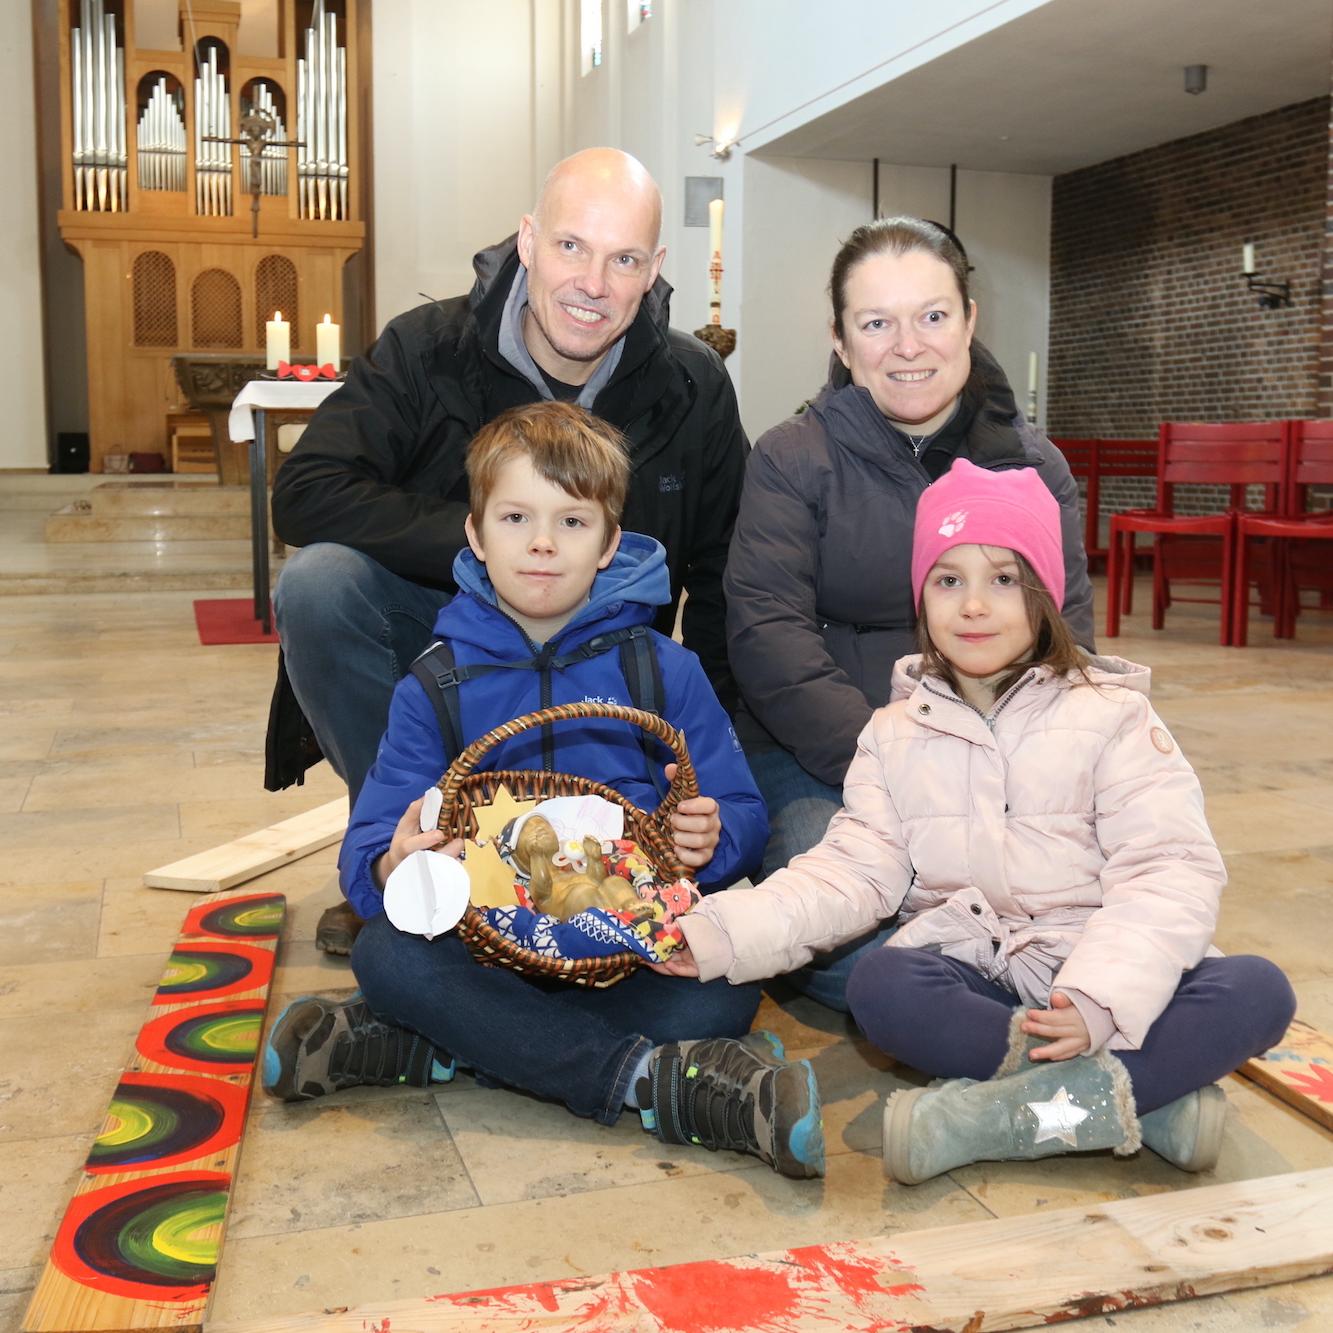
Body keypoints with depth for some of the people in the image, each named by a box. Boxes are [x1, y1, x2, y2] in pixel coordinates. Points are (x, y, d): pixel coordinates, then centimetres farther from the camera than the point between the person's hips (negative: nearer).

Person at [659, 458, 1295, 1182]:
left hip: (1096, 975, -1)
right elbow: (854, 870, -2)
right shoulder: (896, 734, 7)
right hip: (968, 972, 1)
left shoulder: (1109, 716, -1)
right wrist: (727, 930, -18)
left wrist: (1100, 1001, -27)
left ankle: (998, 1118, -32)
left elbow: (1167, 873, -10)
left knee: (1257, 991, -26)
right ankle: (1151, 1096, -26)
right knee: (878, 983, -31)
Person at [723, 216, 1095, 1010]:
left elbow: (1064, 630, 2)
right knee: (862, 960, -25)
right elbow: (767, 633, -11)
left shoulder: (1035, 465, 8)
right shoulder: (792, 461, -2)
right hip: (817, 758, -3)